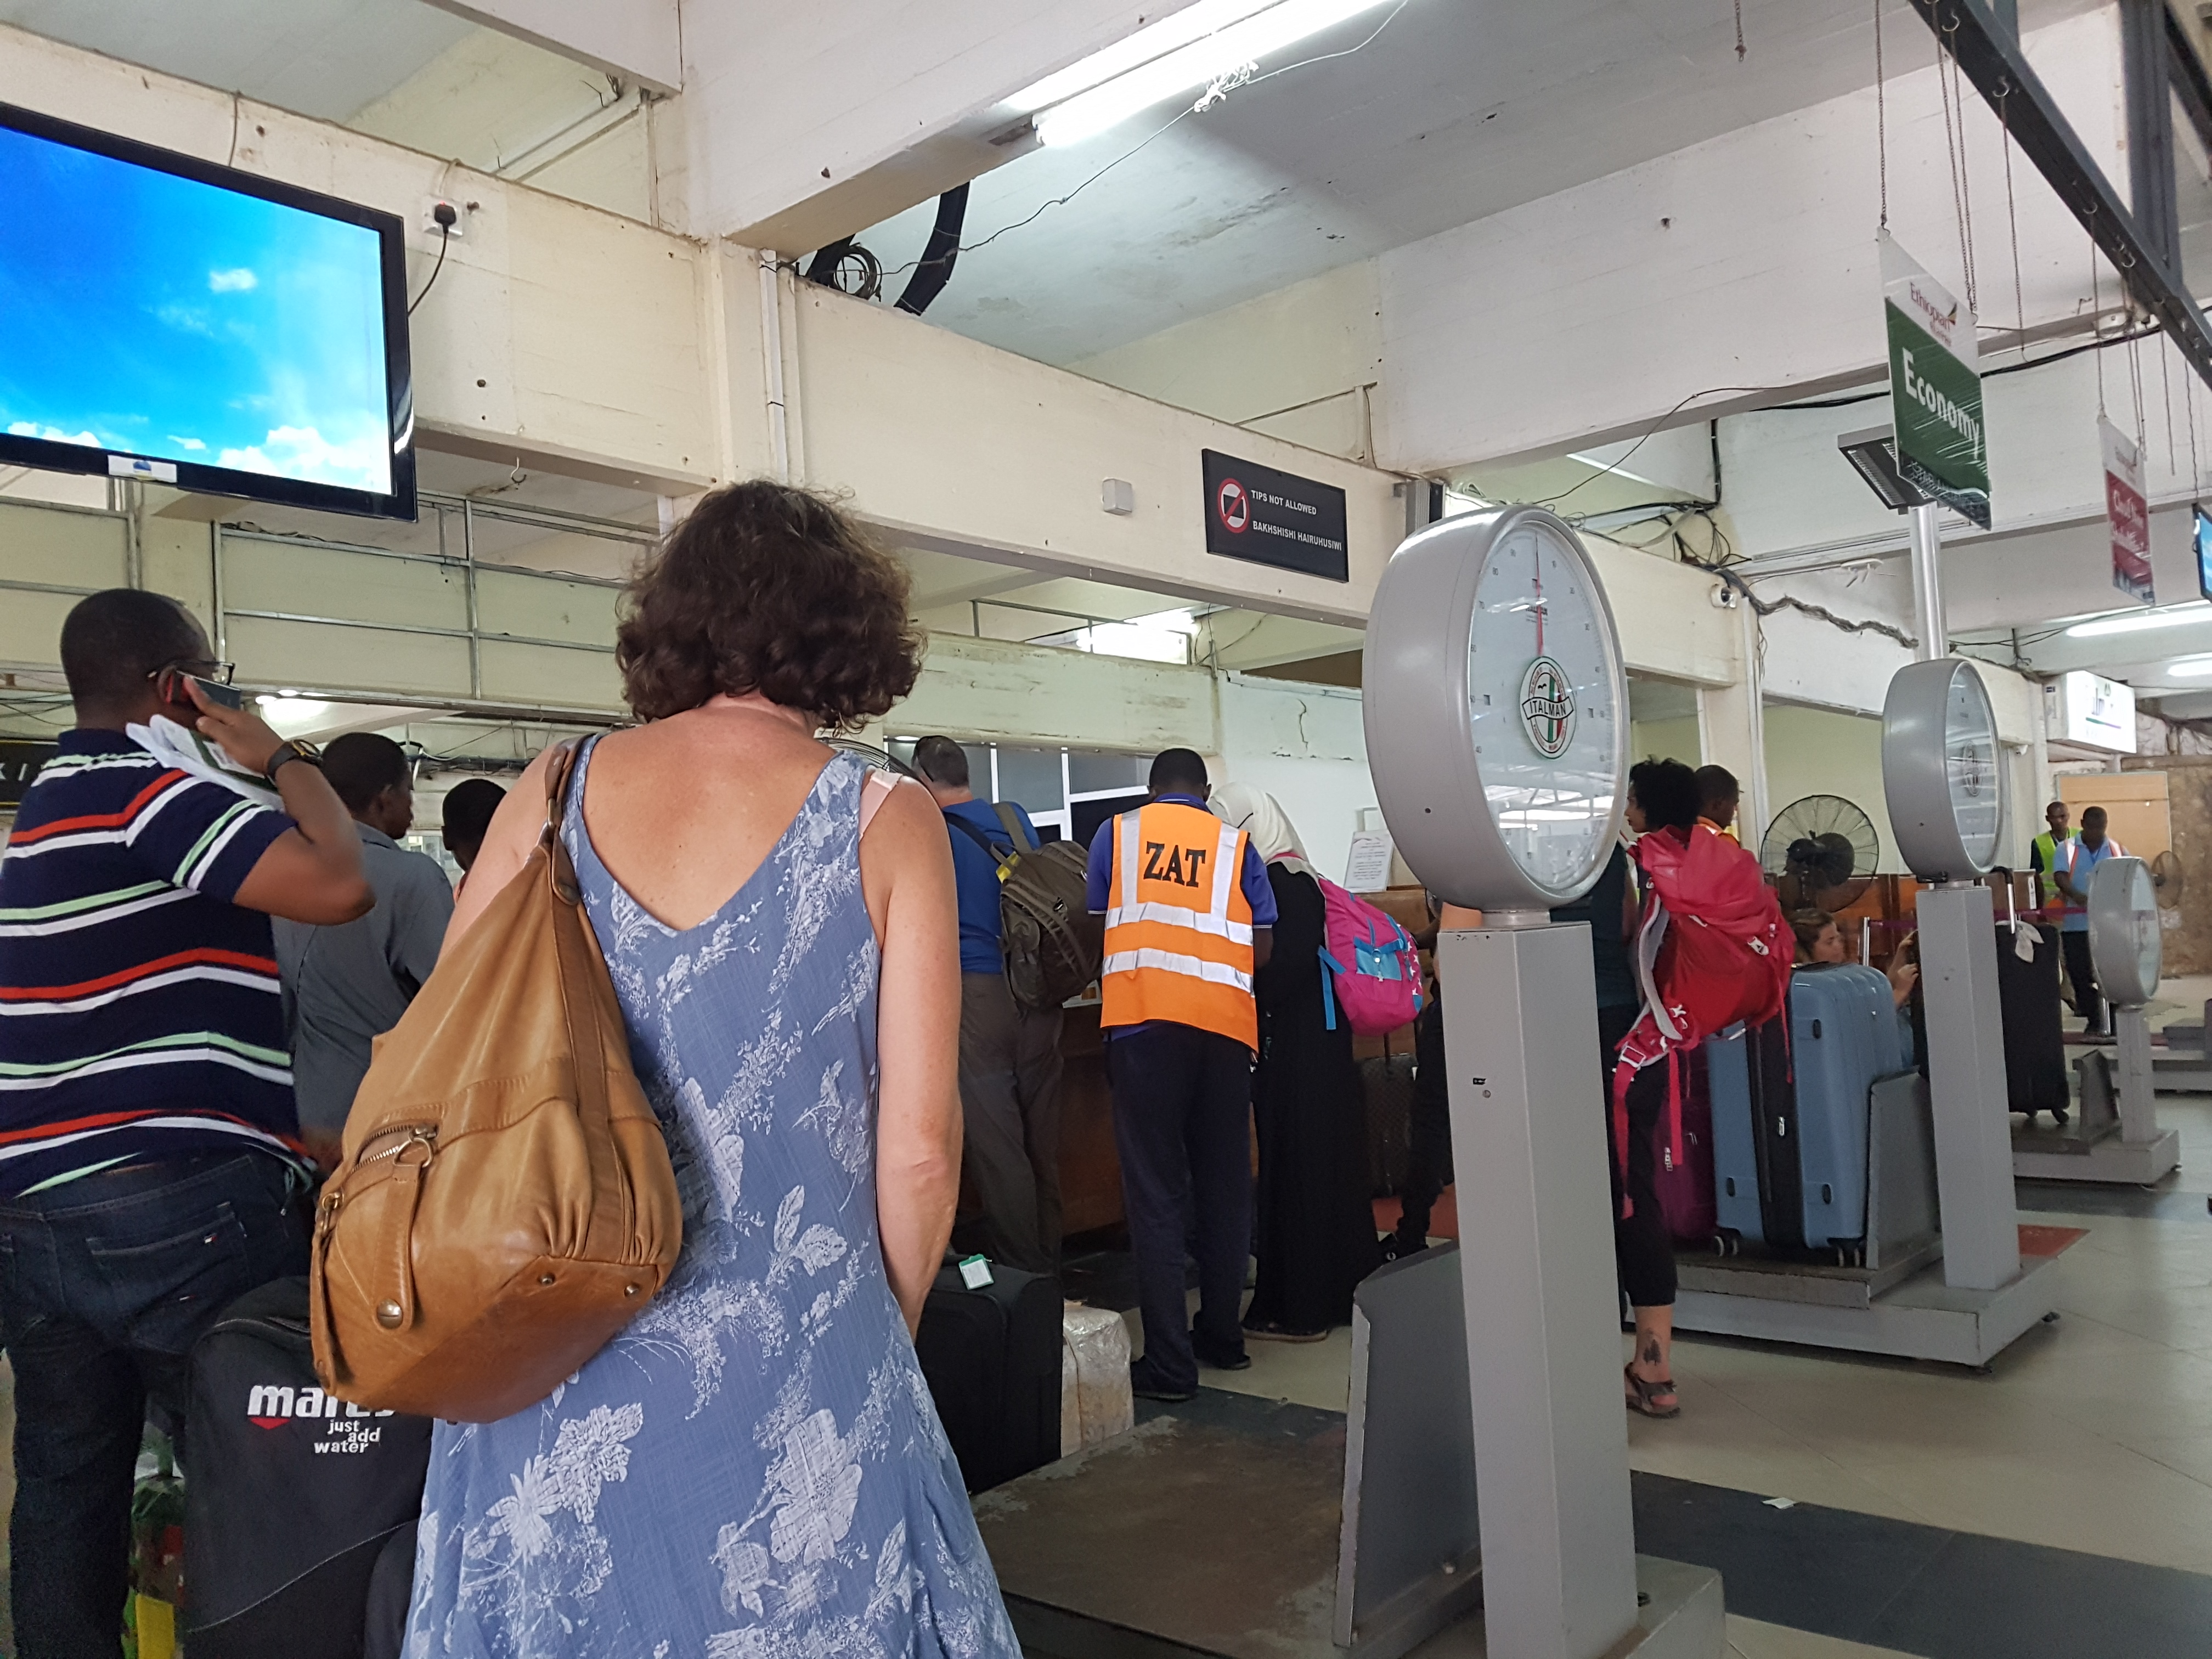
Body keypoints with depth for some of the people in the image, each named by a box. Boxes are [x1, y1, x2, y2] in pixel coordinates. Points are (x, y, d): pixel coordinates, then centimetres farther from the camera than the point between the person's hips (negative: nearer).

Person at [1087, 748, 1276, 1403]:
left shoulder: (1116, 833, 9)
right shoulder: (1235, 844, 11)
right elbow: (1262, 948, 6)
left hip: (1142, 1024, -2)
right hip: (1225, 1026, 2)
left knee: (1155, 1191, 0)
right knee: (1224, 1186, 13)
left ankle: (1169, 1362, -1)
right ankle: (1222, 1335, 24)